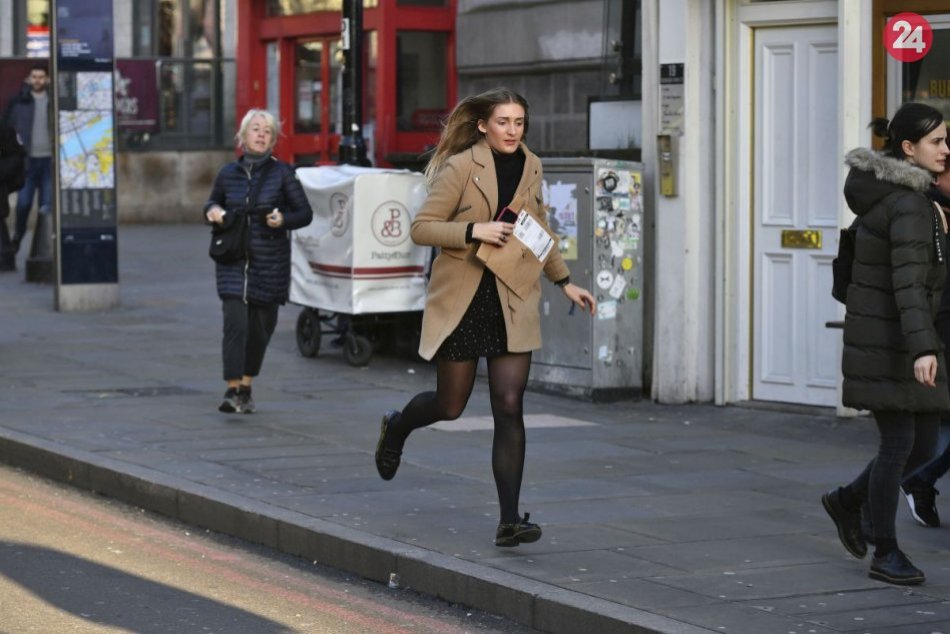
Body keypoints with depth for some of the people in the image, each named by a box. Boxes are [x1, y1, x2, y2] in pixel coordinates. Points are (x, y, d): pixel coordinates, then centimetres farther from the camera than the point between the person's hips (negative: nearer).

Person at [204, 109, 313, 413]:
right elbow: (213, 203, 21)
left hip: (270, 262, 0)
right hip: (233, 260, 0)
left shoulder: (282, 173, 0)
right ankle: (232, 390, -15)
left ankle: (245, 387, 27)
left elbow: (305, 213, 2)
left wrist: (283, 220, -17)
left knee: (260, 326, 9)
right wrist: (213, 211, -2)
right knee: (235, 322, -14)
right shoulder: (228, 173, 5)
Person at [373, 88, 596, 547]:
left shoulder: (530, 168, 7)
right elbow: (421, 228, -11)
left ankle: (509, 522, -7)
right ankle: (395, 428, 43)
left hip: (512, 303, 3)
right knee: (450, 406, 7)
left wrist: (564, 282, 22)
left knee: (509, 407, -7)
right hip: (461, 300, -3)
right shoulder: (461, 168, -10)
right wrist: (474, 230, -23)